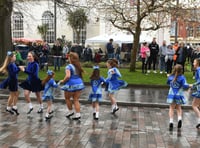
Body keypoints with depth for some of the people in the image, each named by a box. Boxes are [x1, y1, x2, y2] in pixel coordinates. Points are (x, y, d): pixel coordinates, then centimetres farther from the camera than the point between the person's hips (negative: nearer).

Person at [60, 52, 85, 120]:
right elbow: (80, 74, 14)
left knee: (67, 98, 18)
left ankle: (70, 111, 28)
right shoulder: (78, 66, 7)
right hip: (79, 84, 6)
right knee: (76, 100, 10)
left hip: (71, 85, -6)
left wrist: (63, 81, -10)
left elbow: (68, 76, -26)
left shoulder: (69, 67, -15)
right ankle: (78, 114, 8)